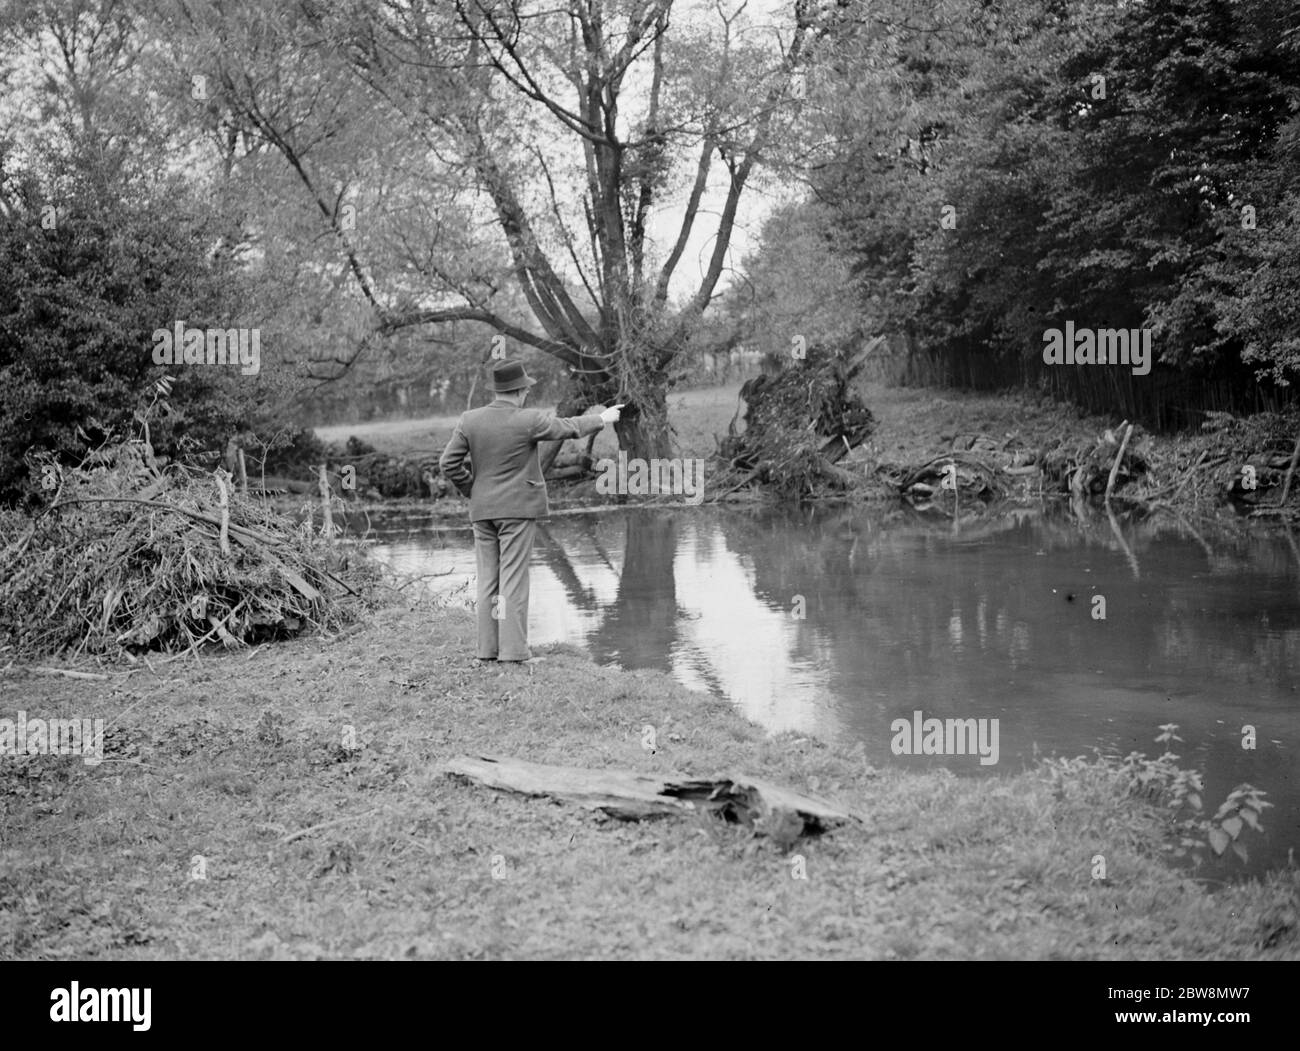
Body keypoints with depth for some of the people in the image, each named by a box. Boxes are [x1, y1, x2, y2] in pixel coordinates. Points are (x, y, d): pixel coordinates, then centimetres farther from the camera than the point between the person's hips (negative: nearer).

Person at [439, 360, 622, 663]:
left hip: (482, 509, 4)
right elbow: (570, 427, 3)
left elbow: (449, 463, 1)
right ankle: (513, 648, -3)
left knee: (488, 578, 9)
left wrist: (473, 490, 13)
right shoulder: (529, 421, -11)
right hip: (517, 508, -4)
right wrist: (601, 419, 20)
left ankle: (487, 648, 10)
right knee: (513, 578, -3)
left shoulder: (469, 420, 0)